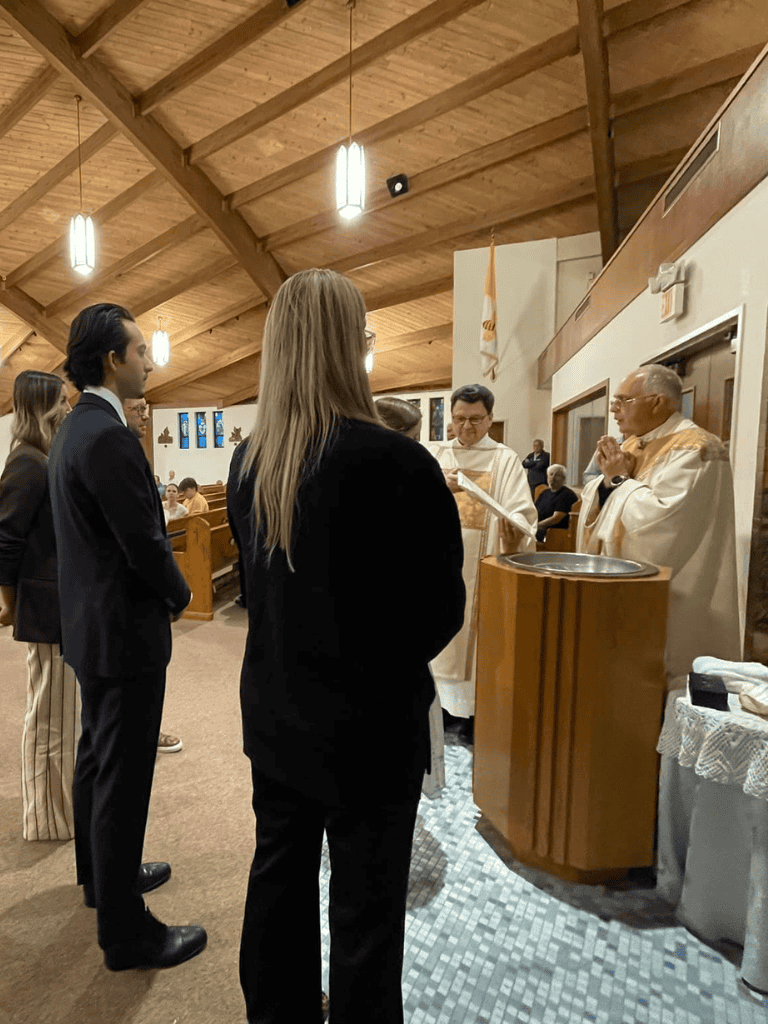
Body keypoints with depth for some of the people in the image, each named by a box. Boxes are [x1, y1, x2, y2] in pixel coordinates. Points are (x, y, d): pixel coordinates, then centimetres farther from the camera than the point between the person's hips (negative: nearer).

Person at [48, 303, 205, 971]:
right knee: (124, 778, 3)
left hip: (93, 625, 11)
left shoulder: (77, 427, 10)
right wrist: (179, 596, -5)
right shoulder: (107, 435, -22)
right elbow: (144, 542, -23)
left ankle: (102, 873, 45)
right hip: (125, 630, -11)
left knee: (98, 759, 24)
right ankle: (126, 931, 21)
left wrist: (161, 592, 11)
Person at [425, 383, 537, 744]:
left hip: (481, 565, -2)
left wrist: (515, 527, -31)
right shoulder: (434, 453, 8)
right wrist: (441, 488, -26)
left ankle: (472, 708, 17)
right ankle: (441, 703, 21)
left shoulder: (505, 459, 3)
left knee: (475, 631, 4)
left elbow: (521, 511, -8)